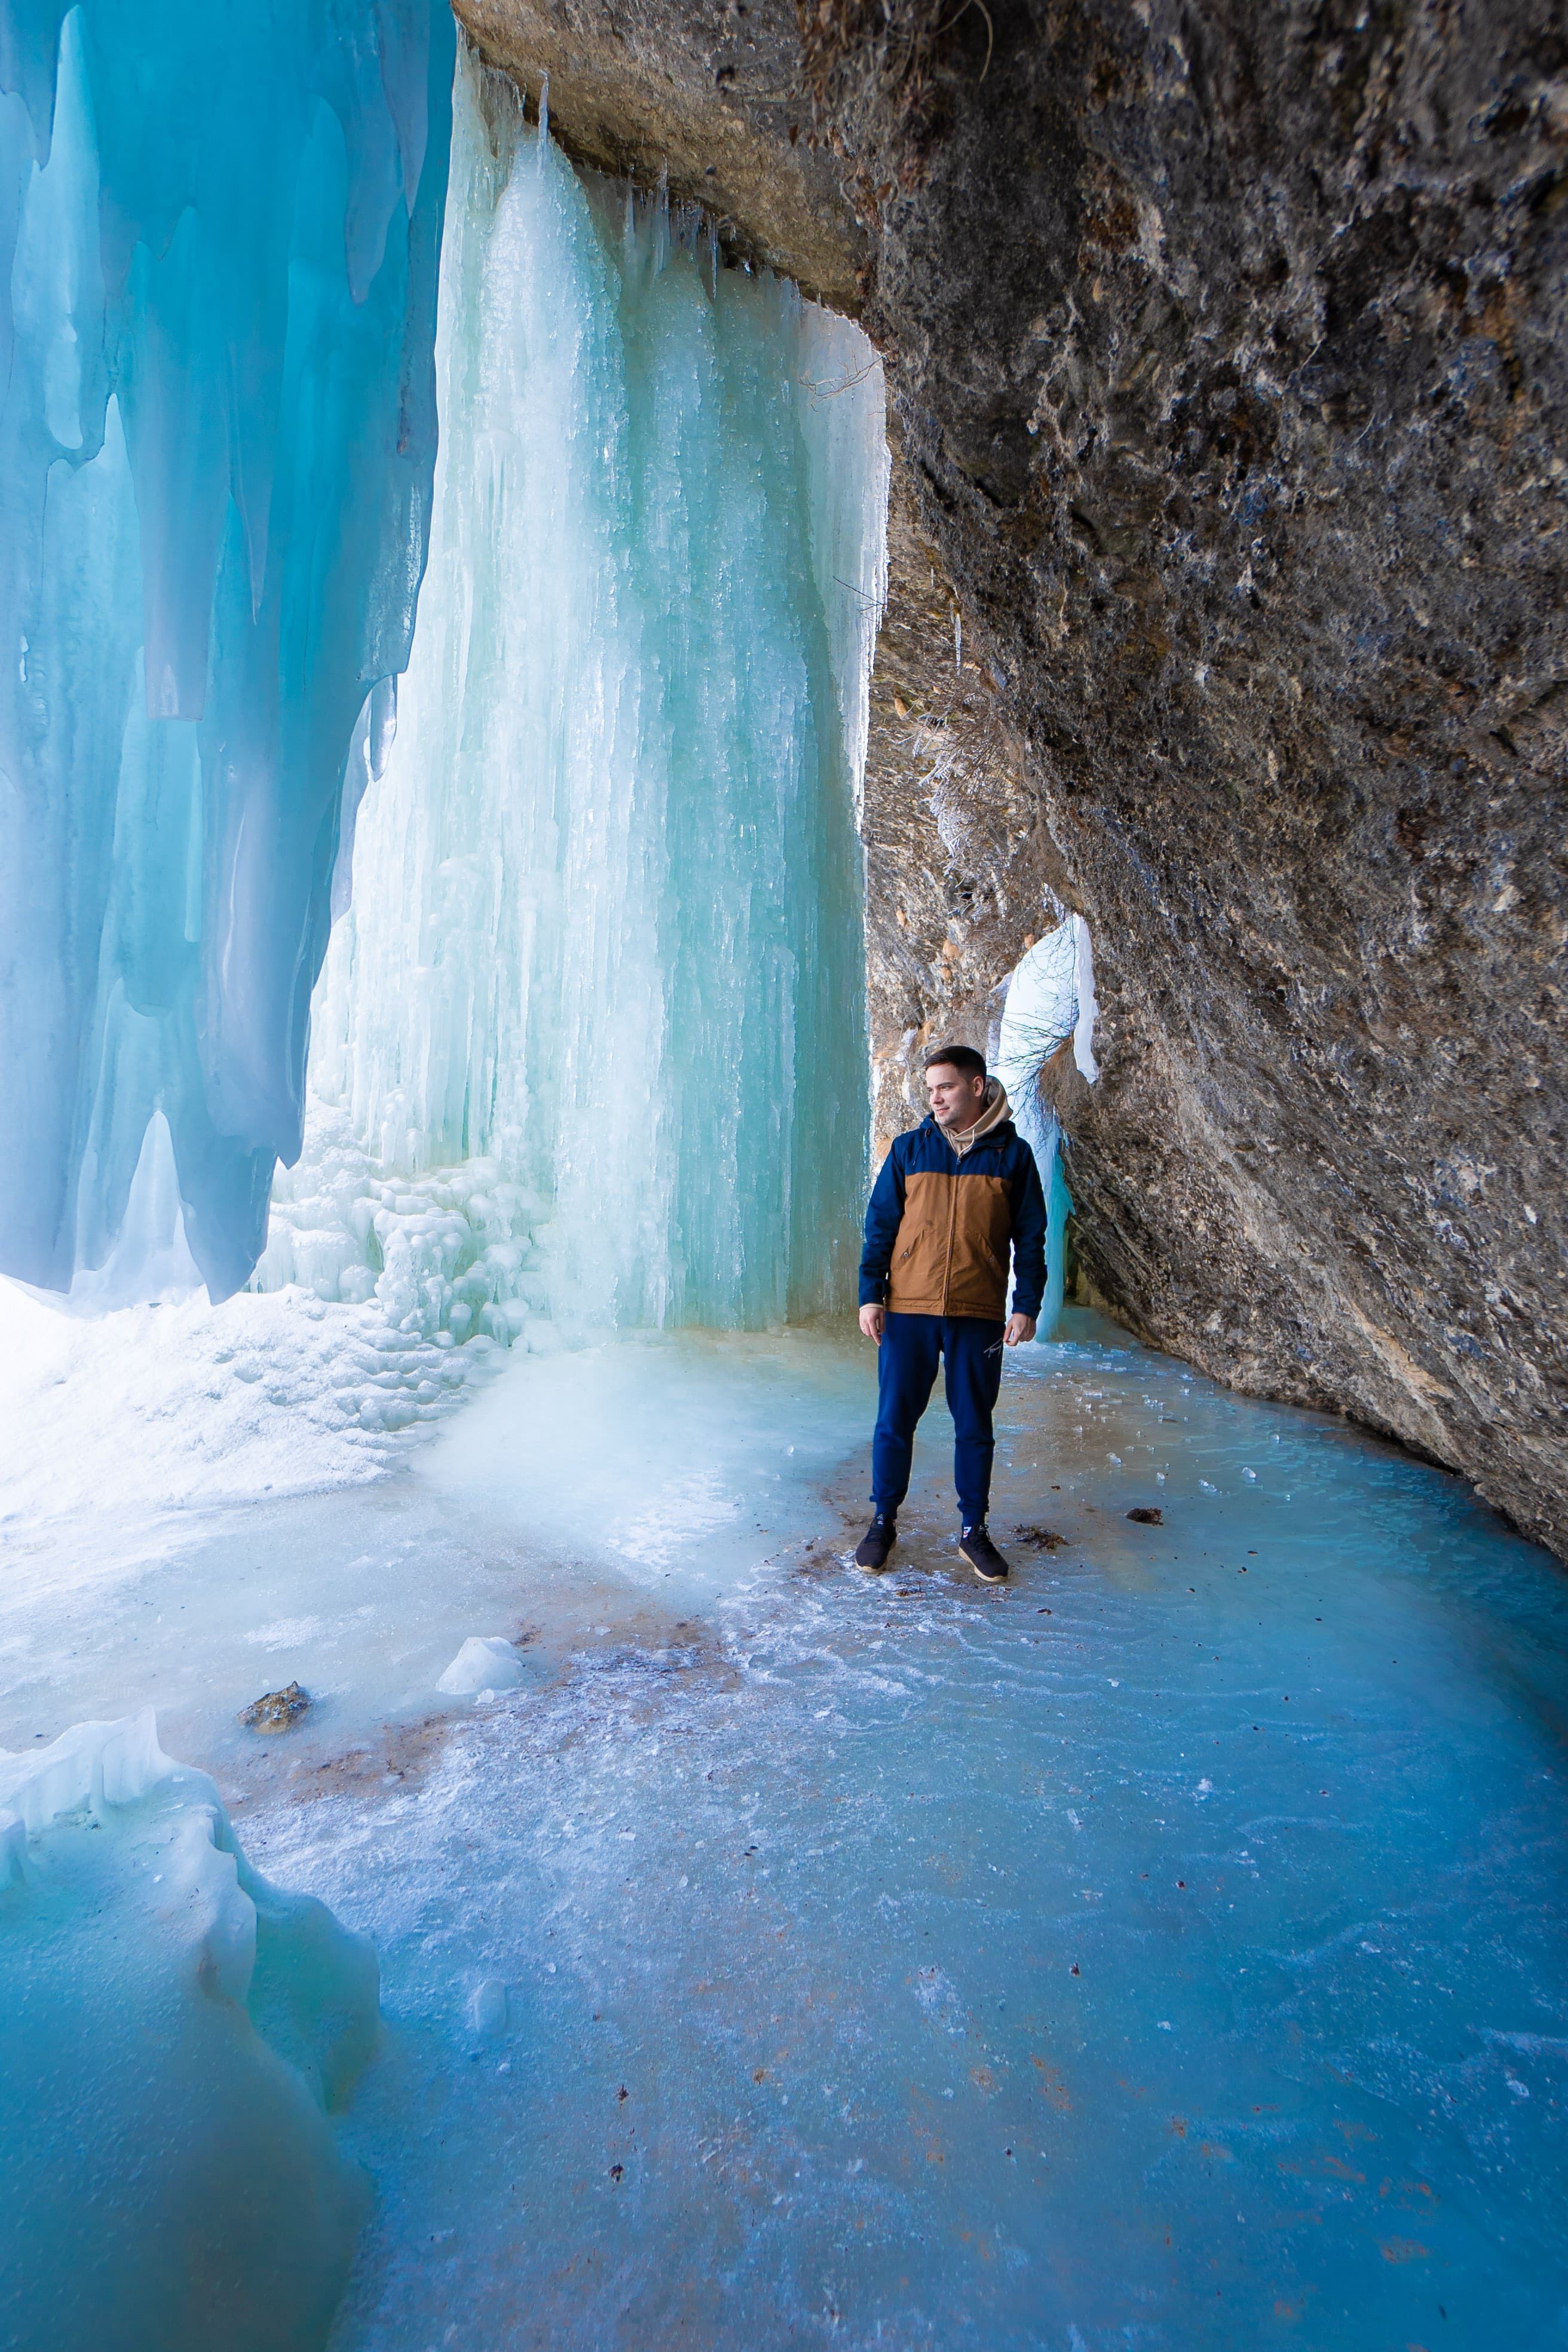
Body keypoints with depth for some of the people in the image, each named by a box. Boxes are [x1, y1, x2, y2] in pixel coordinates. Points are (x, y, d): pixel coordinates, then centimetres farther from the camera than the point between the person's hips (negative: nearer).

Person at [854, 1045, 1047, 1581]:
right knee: (894, 1420, 6)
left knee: (975, 1425, 9)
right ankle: (883, 1521, 22)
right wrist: (870, 1294, -2)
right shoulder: (909, 1148, 4)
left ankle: (973, 1528, 25)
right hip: (907, 1311, 1)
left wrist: (1027, 1305, -1)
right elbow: (879, 1225, 5)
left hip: (979, 1315, 0)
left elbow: (1030, 1237, 5)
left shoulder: (1012, 1153, 2)